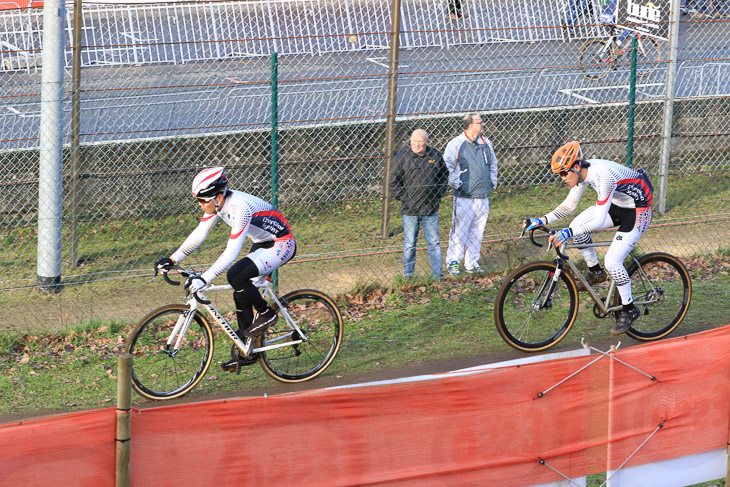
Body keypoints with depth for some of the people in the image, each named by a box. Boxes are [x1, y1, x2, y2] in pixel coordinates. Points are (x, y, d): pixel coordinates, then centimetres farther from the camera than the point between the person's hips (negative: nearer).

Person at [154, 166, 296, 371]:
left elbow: (232, 252, -36)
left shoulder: (240, 207, -32)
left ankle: (266, 314, -5)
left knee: (236, 276, -26)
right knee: (241, 295, 5)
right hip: (262, 244, 9)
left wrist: (204, 278, -41)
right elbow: (199, 234, 3)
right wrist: (172, 259, -2)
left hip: (281, 245, -9)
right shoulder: (217, 203, -6)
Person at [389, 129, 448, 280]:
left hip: (431, 209, 2)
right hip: (409, 210, -2)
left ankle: (437, 273, 10)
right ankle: (408, 274, 12)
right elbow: (393, 181, 0)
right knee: (409, 244, 4)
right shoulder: (402, 157, -4)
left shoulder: (435, 155, 5)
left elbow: (444, 175, 20)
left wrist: (439, 194, 10)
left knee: (434, 242, 4)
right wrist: (403, 198, -6)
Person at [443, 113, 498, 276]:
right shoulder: (456, 144, -6)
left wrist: (492, 182, 19)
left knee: (477, 233, 8)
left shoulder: (486, 143, 12)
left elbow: (493, 163, 27)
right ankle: (453, 262, 5)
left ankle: (472, 263, 16)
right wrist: (456, 184, -9)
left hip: (483, 197, 5)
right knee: (459, 232, -5)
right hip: (464, 197, -5)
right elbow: (447, 166, -5)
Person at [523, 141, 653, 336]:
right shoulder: (582, 171, -9)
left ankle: (629, 310, 5)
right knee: (577, 226, -8)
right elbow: (568, 205, 1)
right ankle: (595, 272, 11)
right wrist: (542, 221, -10)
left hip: (638, 212, -8)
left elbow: (599, 220, -36)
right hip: (618, 205, 8)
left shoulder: (603, 177, -34)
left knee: (612, 262, -15)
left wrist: (568, 232, -46)